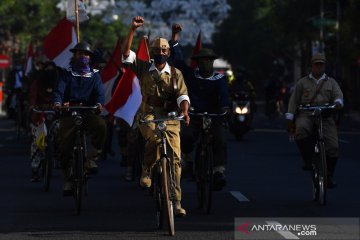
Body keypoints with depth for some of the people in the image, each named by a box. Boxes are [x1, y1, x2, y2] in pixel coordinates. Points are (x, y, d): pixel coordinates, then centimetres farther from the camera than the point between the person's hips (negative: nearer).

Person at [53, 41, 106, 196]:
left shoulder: (94, 75, 18)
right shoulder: (66, 74, 15)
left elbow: (99, 92, 0)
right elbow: (59, 90, -2)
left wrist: (99, 103, -24)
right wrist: (57, 102, -26)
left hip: (89, 112, 0)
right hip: (69, 112, 0)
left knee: (101, 126, -33)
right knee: (64, 145, -11)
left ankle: (92, 159, -20)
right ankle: (67, 180, 3)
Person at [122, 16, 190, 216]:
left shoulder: (176, 74, 9)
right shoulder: (144, 69, 8)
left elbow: (182, 96, -1)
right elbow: (126, 53, -2)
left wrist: (185, 111, -22)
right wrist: (133, 29, -12)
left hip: (170, 118, 1)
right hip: (149, 115, -1)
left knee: (175, 159, -6)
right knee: (155, 136, -37)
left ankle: (176, 201, 1)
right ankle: (147, 170, -14)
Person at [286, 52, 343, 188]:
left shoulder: (331, 82, 19)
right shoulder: (302, 82, 17)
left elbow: (338, 95, 3)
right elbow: (294, 100, 12)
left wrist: (338, 102, -22)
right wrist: (290, 119, 1)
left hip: (325, 117, 1)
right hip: (306, 116, -1)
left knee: (332, 147, -12)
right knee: (301, 129, -37)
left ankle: (329, 176, 6)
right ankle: (308, 160, -24)